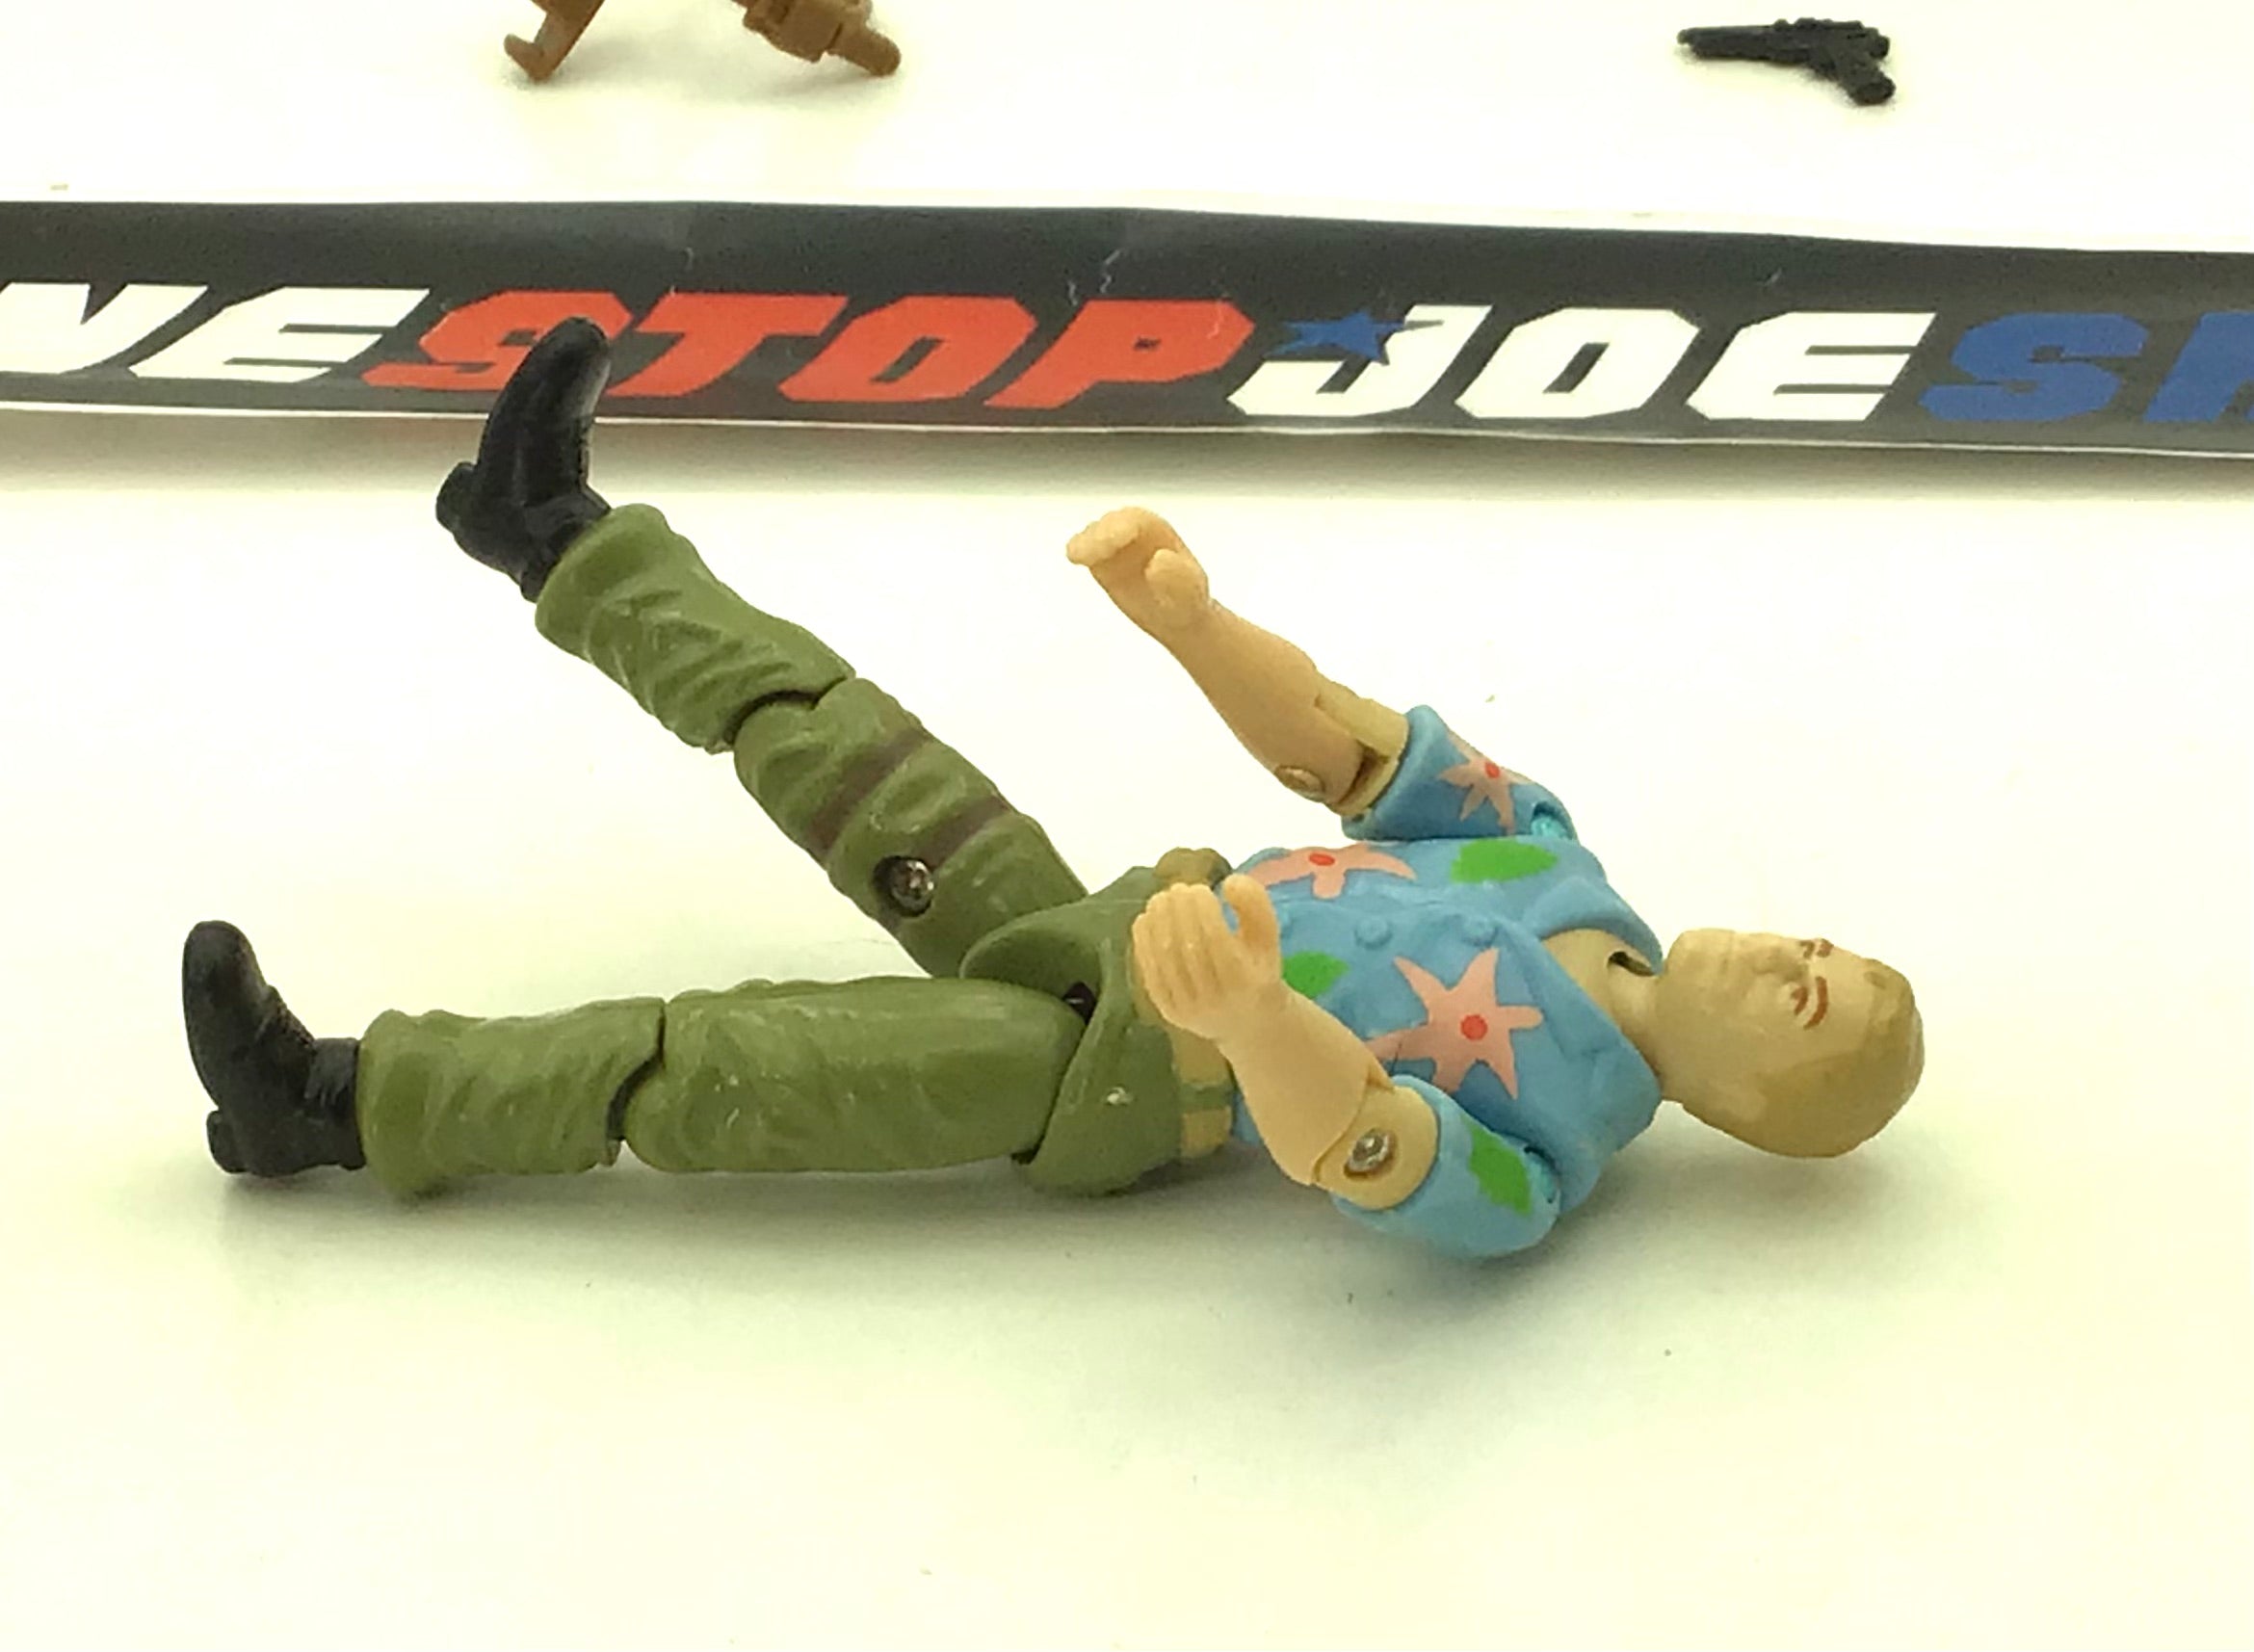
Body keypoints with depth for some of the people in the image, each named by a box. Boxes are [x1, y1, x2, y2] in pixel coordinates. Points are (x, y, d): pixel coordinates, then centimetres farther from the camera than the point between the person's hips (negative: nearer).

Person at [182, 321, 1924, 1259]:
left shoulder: (1528, 1169, -21)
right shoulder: (1567, 875, 1)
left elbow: (1360, 1148, -44)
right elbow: (1339, 745, 0)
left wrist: (1243, 1013, -66)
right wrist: (1187, 612, -18)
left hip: (1104, 1081, -7)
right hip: (1108, 922, 7)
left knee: (703, 1072, -15)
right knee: (836, 739, 8)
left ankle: (346, 1102, -1)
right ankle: (564, 539, 25)